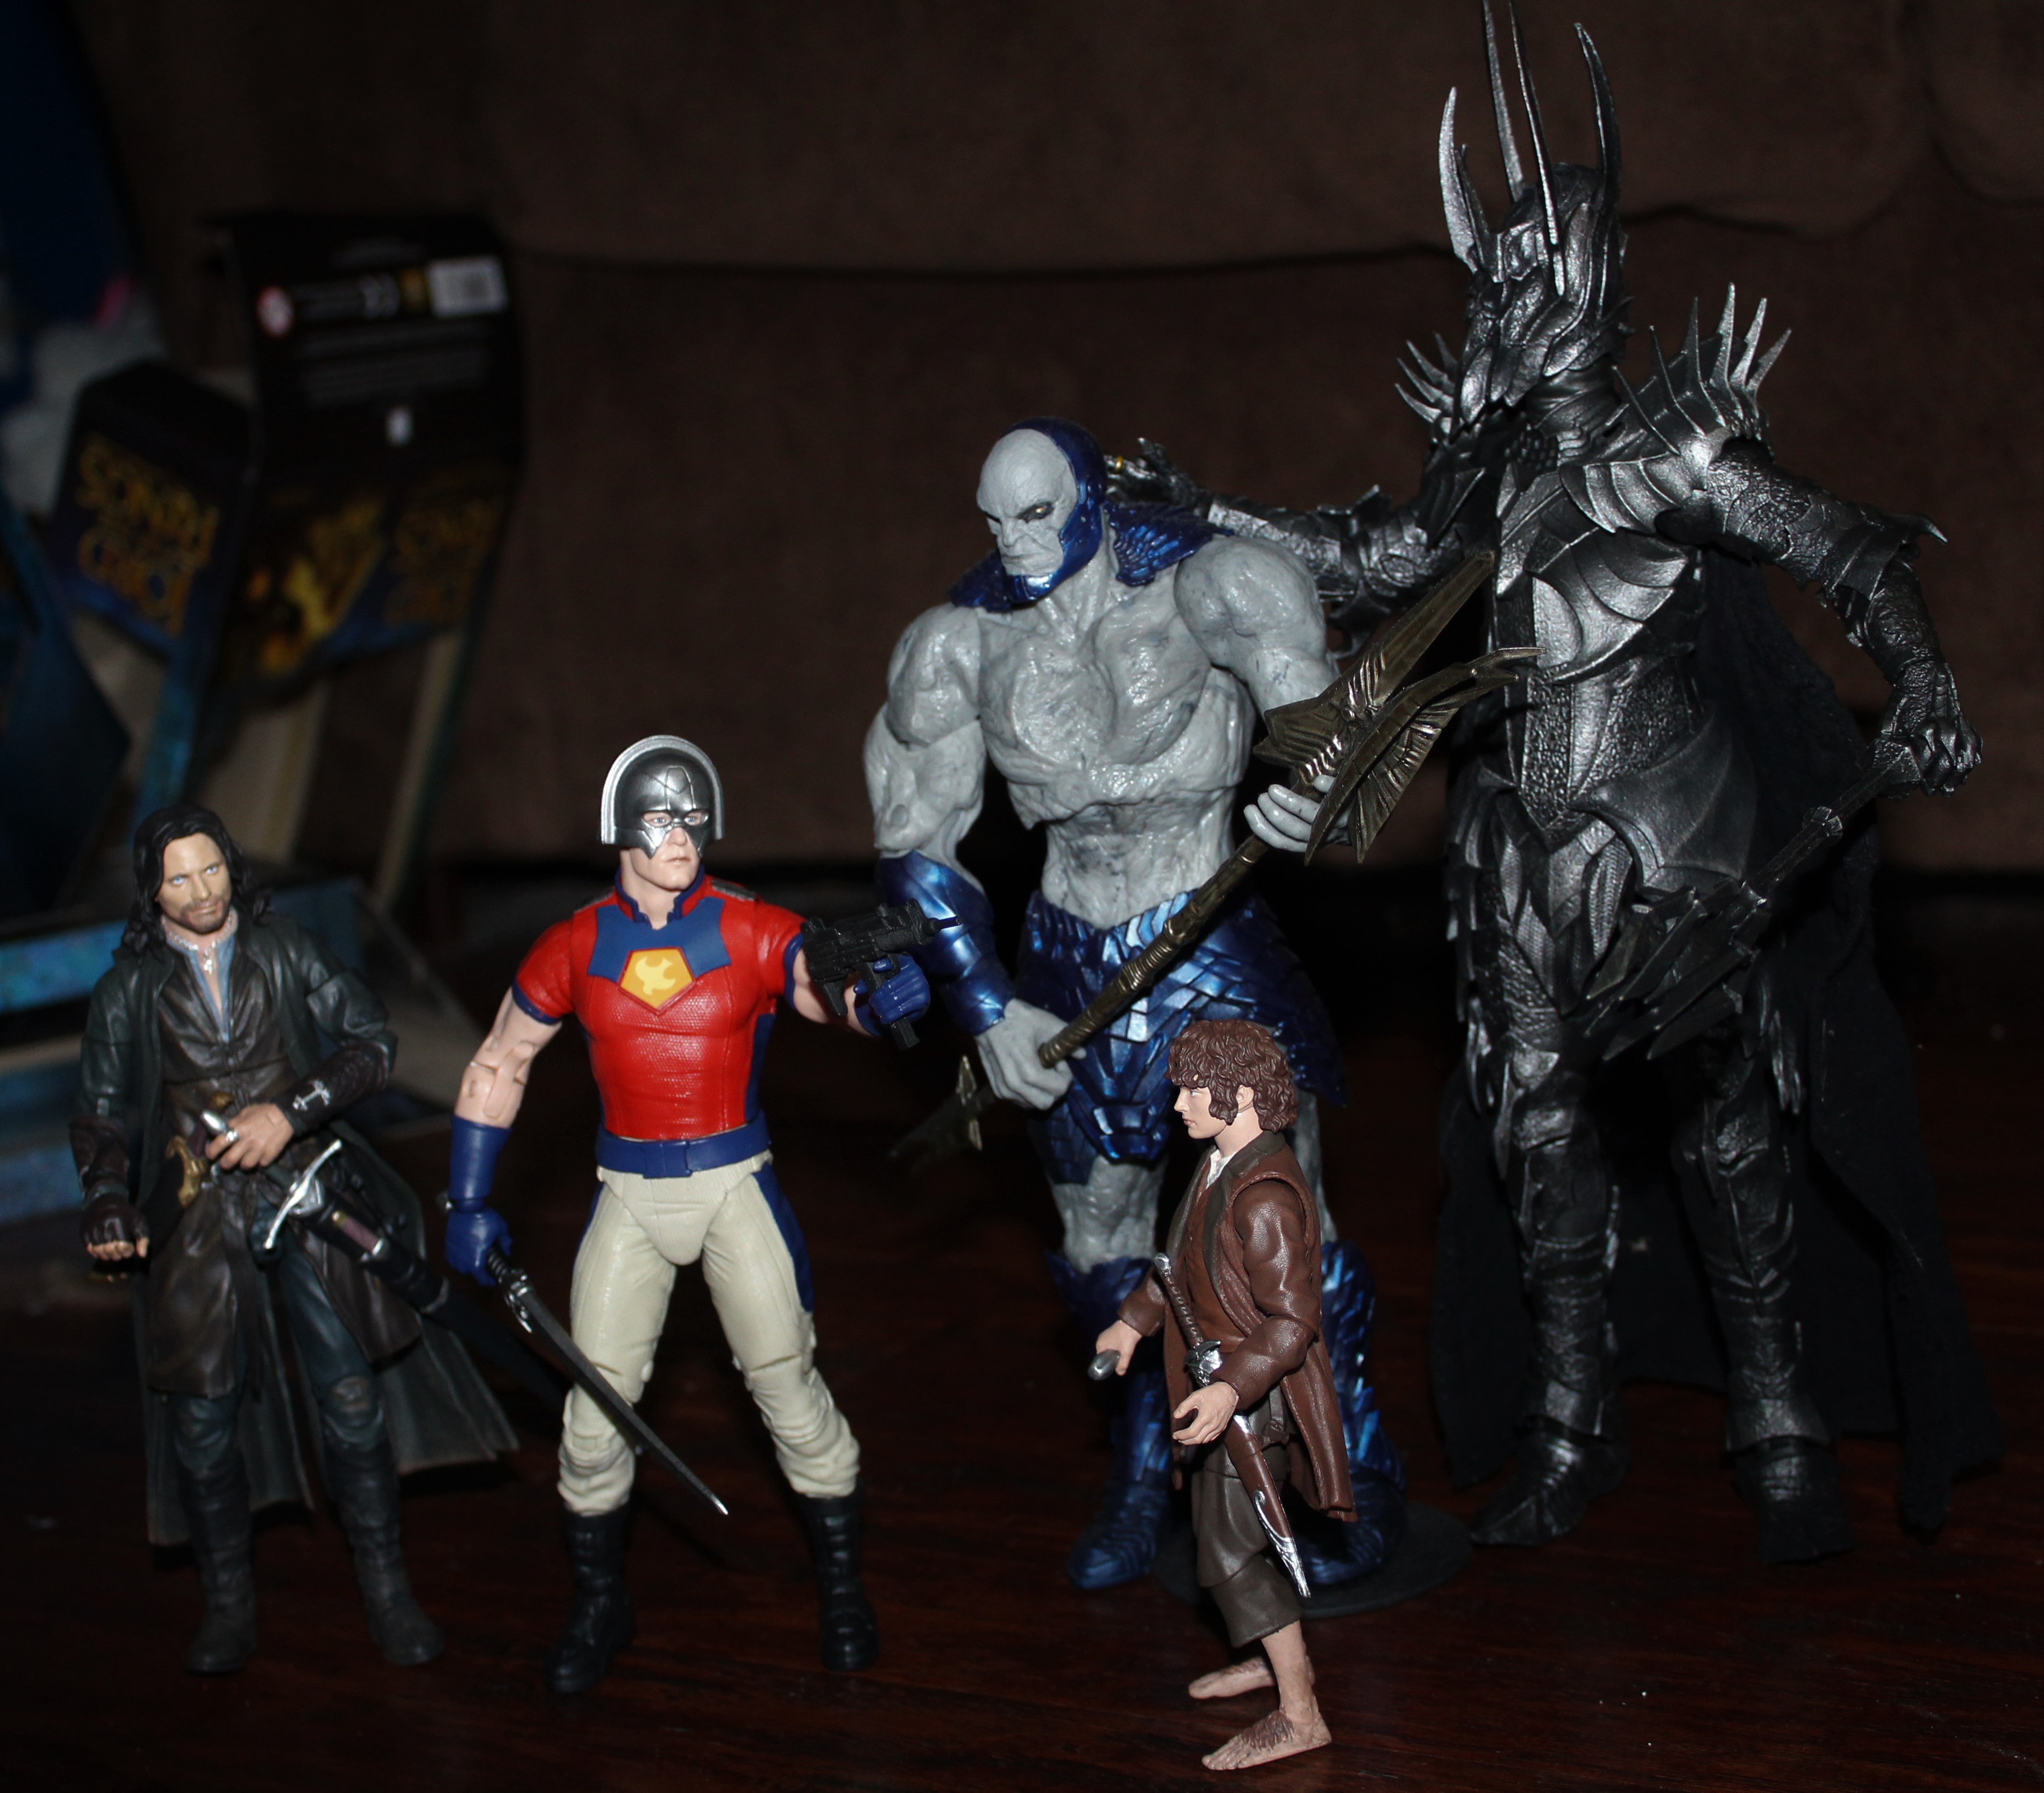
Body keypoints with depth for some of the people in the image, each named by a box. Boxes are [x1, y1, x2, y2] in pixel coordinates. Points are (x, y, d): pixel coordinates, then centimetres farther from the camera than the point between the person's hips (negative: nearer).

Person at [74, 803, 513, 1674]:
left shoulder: (284, 949, 4)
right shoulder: (132, 984, 5)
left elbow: (372, 1040, 0)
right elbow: (99, 1112, 11)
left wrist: (292, 1113, -12)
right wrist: (108, 1201, -6)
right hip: (199, 1218, 1)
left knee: (353, 1396, -3)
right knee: (204, 1413, 1)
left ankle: (386, 1591, 9)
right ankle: (227, 1603, 17)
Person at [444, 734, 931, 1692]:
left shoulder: (755, 935, -8)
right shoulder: (574, 950, -1)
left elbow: (839, 989, -23)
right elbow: (497, 1068, 10)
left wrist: (885, 994, -48)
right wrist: (467, 1203, 7)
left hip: (737, 1184, -2)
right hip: (629, 1197, 2)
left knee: (789, 1387, -3)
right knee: (598, 1402, 1)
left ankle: (842, 1588, 16)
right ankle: (598, 1606, 21)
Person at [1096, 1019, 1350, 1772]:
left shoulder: (1265, 1198, -28)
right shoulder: (1221, 1166, 3)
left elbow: (1291, 1321, -29)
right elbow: (1182, 1259, 20)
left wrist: (1231, 1389, -39)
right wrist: (1135, 1320, 27)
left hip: (1253, 1400, -10)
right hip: (1222, 1385, 10)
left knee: (1229, 1555, -5)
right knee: (1224, 1533, 23)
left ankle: (1299, 1714, 3)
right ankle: (1279, 1656, 41)